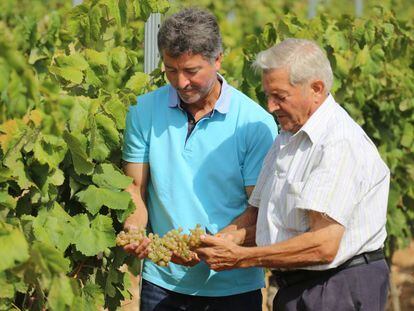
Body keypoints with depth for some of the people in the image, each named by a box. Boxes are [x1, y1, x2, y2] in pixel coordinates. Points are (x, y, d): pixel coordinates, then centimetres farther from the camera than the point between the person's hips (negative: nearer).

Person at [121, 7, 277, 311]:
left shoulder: (255, 123, -8)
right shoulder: (145, 110, 1)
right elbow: (136, 186, 6)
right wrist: (134, 232, -14)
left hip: (233, 285, -2)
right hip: (162, 282, 2)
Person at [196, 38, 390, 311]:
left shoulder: (341, 144, -18)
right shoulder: (287, 139, 14)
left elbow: (323, 246, -25)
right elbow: (256, 212, 16)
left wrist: (240, 257, -20)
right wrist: (216, 242, -6)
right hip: (294, 289, 8)